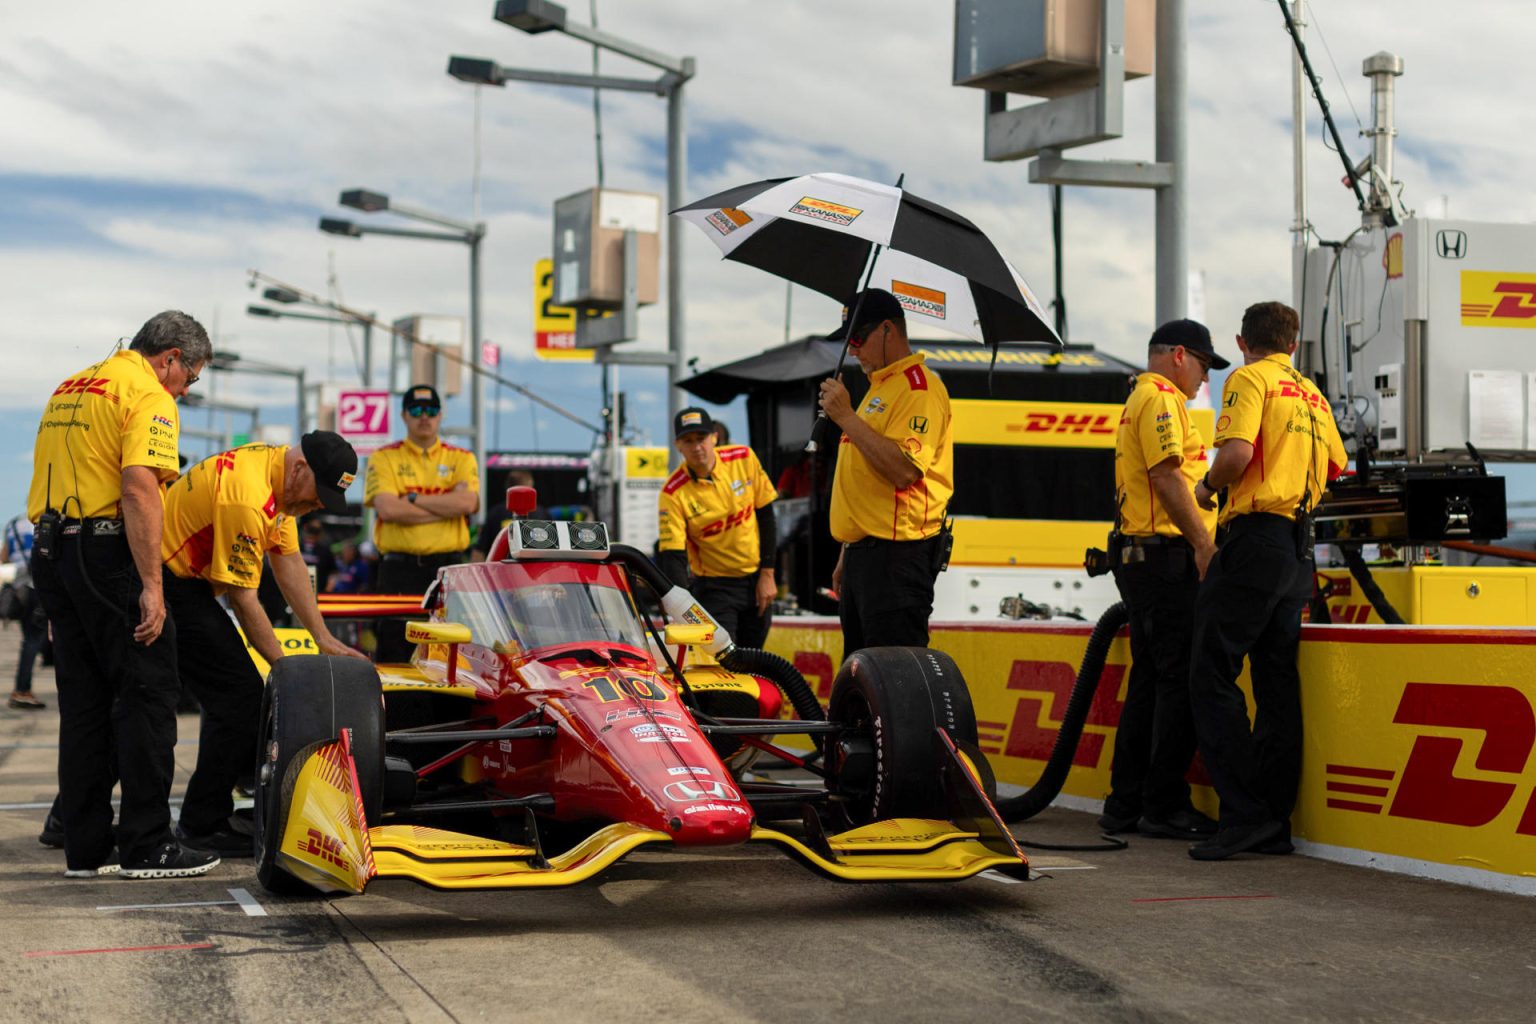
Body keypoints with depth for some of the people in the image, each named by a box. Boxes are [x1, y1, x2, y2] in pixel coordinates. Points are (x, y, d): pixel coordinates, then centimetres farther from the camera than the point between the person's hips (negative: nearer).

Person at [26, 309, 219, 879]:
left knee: (83, 702, 12)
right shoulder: (149, 398, -8)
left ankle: (85, 849, 14)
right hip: (108, 553, -9)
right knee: (147, 693, -3)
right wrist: (151, 587, -21)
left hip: (50, 551, 9)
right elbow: (139, 490, -20)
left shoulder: (68, 389, 21)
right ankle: (147, 846, -3)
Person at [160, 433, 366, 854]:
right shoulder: (248, 497, -27)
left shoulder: (280, 477, 4)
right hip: (169, 587, -10)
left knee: (233, 693, 11)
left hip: (187, 581, 11)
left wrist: (324, 639, 8)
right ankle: (202, 826, -6)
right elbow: (242, 598, -21)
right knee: (241, 694, -13)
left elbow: (289, 563, 11)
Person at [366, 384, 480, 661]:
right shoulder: (384, 458, 6)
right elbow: (388, 509, -10)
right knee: (396, 657, -1)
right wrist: (448, 507, -7)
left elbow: (467, 502, -8)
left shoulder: (461, 459, 11)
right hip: (400, 568, -1)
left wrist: (413, 498, -7)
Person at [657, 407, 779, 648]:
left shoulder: (744, 458, -9)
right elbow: (672, 556, -21)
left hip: (757, 582, 3)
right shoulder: (672, 493, -19)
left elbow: (765, 515, 0)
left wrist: (768, 574, -2)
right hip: (714, 587, -3)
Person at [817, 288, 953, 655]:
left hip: (897, 553, -11)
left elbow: (903, 470, -25)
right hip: (864, 552, 11)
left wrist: (847, 417, -20)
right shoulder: (880, 388, 22)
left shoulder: (919, 387, -10)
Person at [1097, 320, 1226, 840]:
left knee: (1149, 680, 12)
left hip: (1139, 556, 11)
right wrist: (1203, 542, -21)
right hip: (1166, 553, -11)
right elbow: (1165, 474, -19)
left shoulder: (1139, 400, 25)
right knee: (1180, 680, -8)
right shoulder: (1162, 398, -8)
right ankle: (1165, 806, -7)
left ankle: (1125, 804, 14)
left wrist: (1198, 540, 23)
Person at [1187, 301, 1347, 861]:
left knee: (1213, 677, -6)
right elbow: (1335, 467, 23)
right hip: (1301, 547, 8)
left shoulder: (1249, 380, -4)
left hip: (1254, 537, -8)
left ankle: (1244, 813, -14)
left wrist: (1208, 485, -1)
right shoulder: (1312, 395, 19)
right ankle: (1275, 824, 8)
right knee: (1277, 682, 8)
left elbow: (1237, 453, -19)